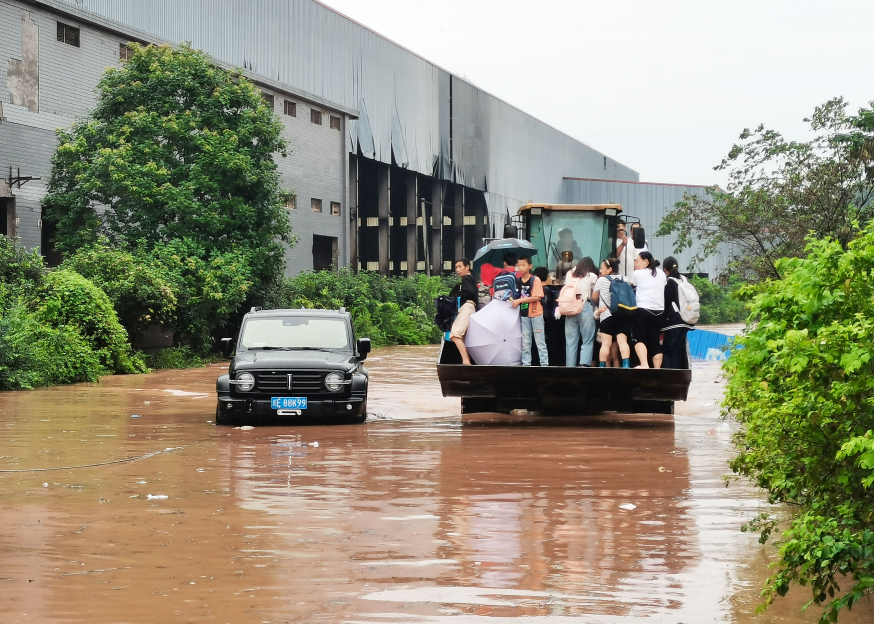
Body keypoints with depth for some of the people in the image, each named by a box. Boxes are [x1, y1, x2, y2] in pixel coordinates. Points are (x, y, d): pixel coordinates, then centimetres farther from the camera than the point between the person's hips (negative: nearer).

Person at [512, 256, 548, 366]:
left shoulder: (535, 280, -8)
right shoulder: (518, 280, 8)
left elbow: (537, 297, -16)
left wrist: (519, 300, -18)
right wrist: (514, 300, -4)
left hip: (536, 313, -5)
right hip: (524, 314, 5)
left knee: (540, 341, -3)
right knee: (525, 342, 7)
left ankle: (544, 364, -3)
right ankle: (526, 363, 10)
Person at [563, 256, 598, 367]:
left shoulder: (570, 274, 16)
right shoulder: (592, 276, 4)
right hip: (585, 308, -4)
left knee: (570, 341, 5)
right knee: (587, 340, -2)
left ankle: (570, 366, 4)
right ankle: (584, 364, -16)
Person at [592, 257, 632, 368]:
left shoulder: (602, 280, 1)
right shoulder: (624, 279, 12)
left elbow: (594, 298, 9)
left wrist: (598, 307, 30)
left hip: (607, 316, -3)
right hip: (623, 315, 3)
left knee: (606, 343, -2)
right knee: (623, 341, -6)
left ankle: (602, 366, -4)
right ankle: (626, 364, -20)